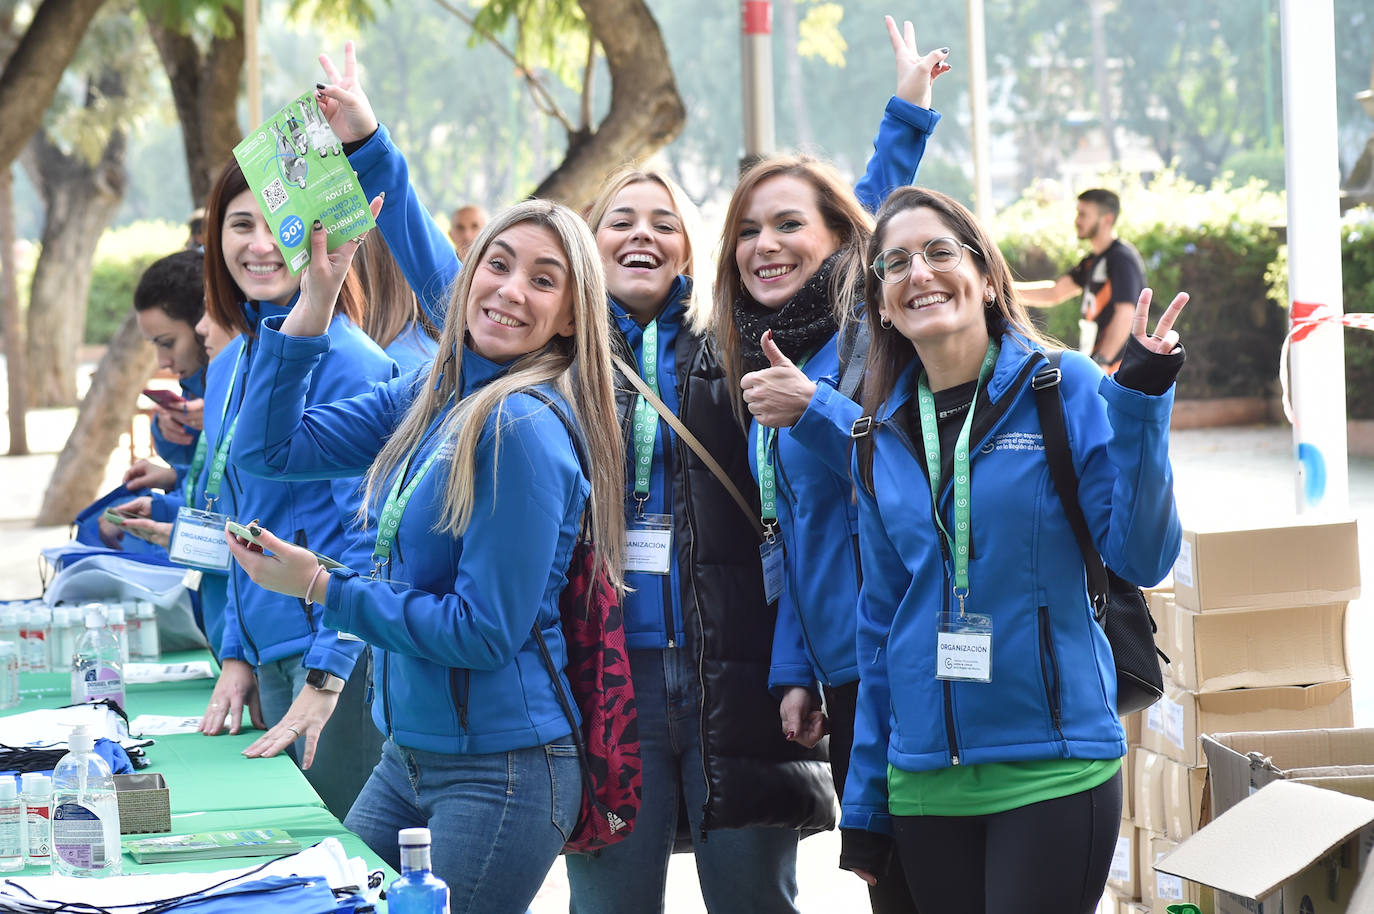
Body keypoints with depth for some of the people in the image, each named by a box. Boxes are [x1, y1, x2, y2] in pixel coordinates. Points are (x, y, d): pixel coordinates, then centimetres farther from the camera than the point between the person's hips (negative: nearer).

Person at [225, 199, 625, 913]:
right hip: (408, 756, 8)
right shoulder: (429, 397, 6)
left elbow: (485, 632, -19)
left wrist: (321, 587, -13)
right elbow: (272, 447, 5)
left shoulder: (524, 427, -19)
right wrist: (317, 296, -2)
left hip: (502, 767, -8)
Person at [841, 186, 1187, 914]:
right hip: (926, 783, 4)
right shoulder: (882, 438, 8)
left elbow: (1140, 558, -10)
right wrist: (865, 800, 14)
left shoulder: (1065, 390, -4)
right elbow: (880, 621, 14)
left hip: (1052, 769, -4)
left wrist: (1140, 404, -20)